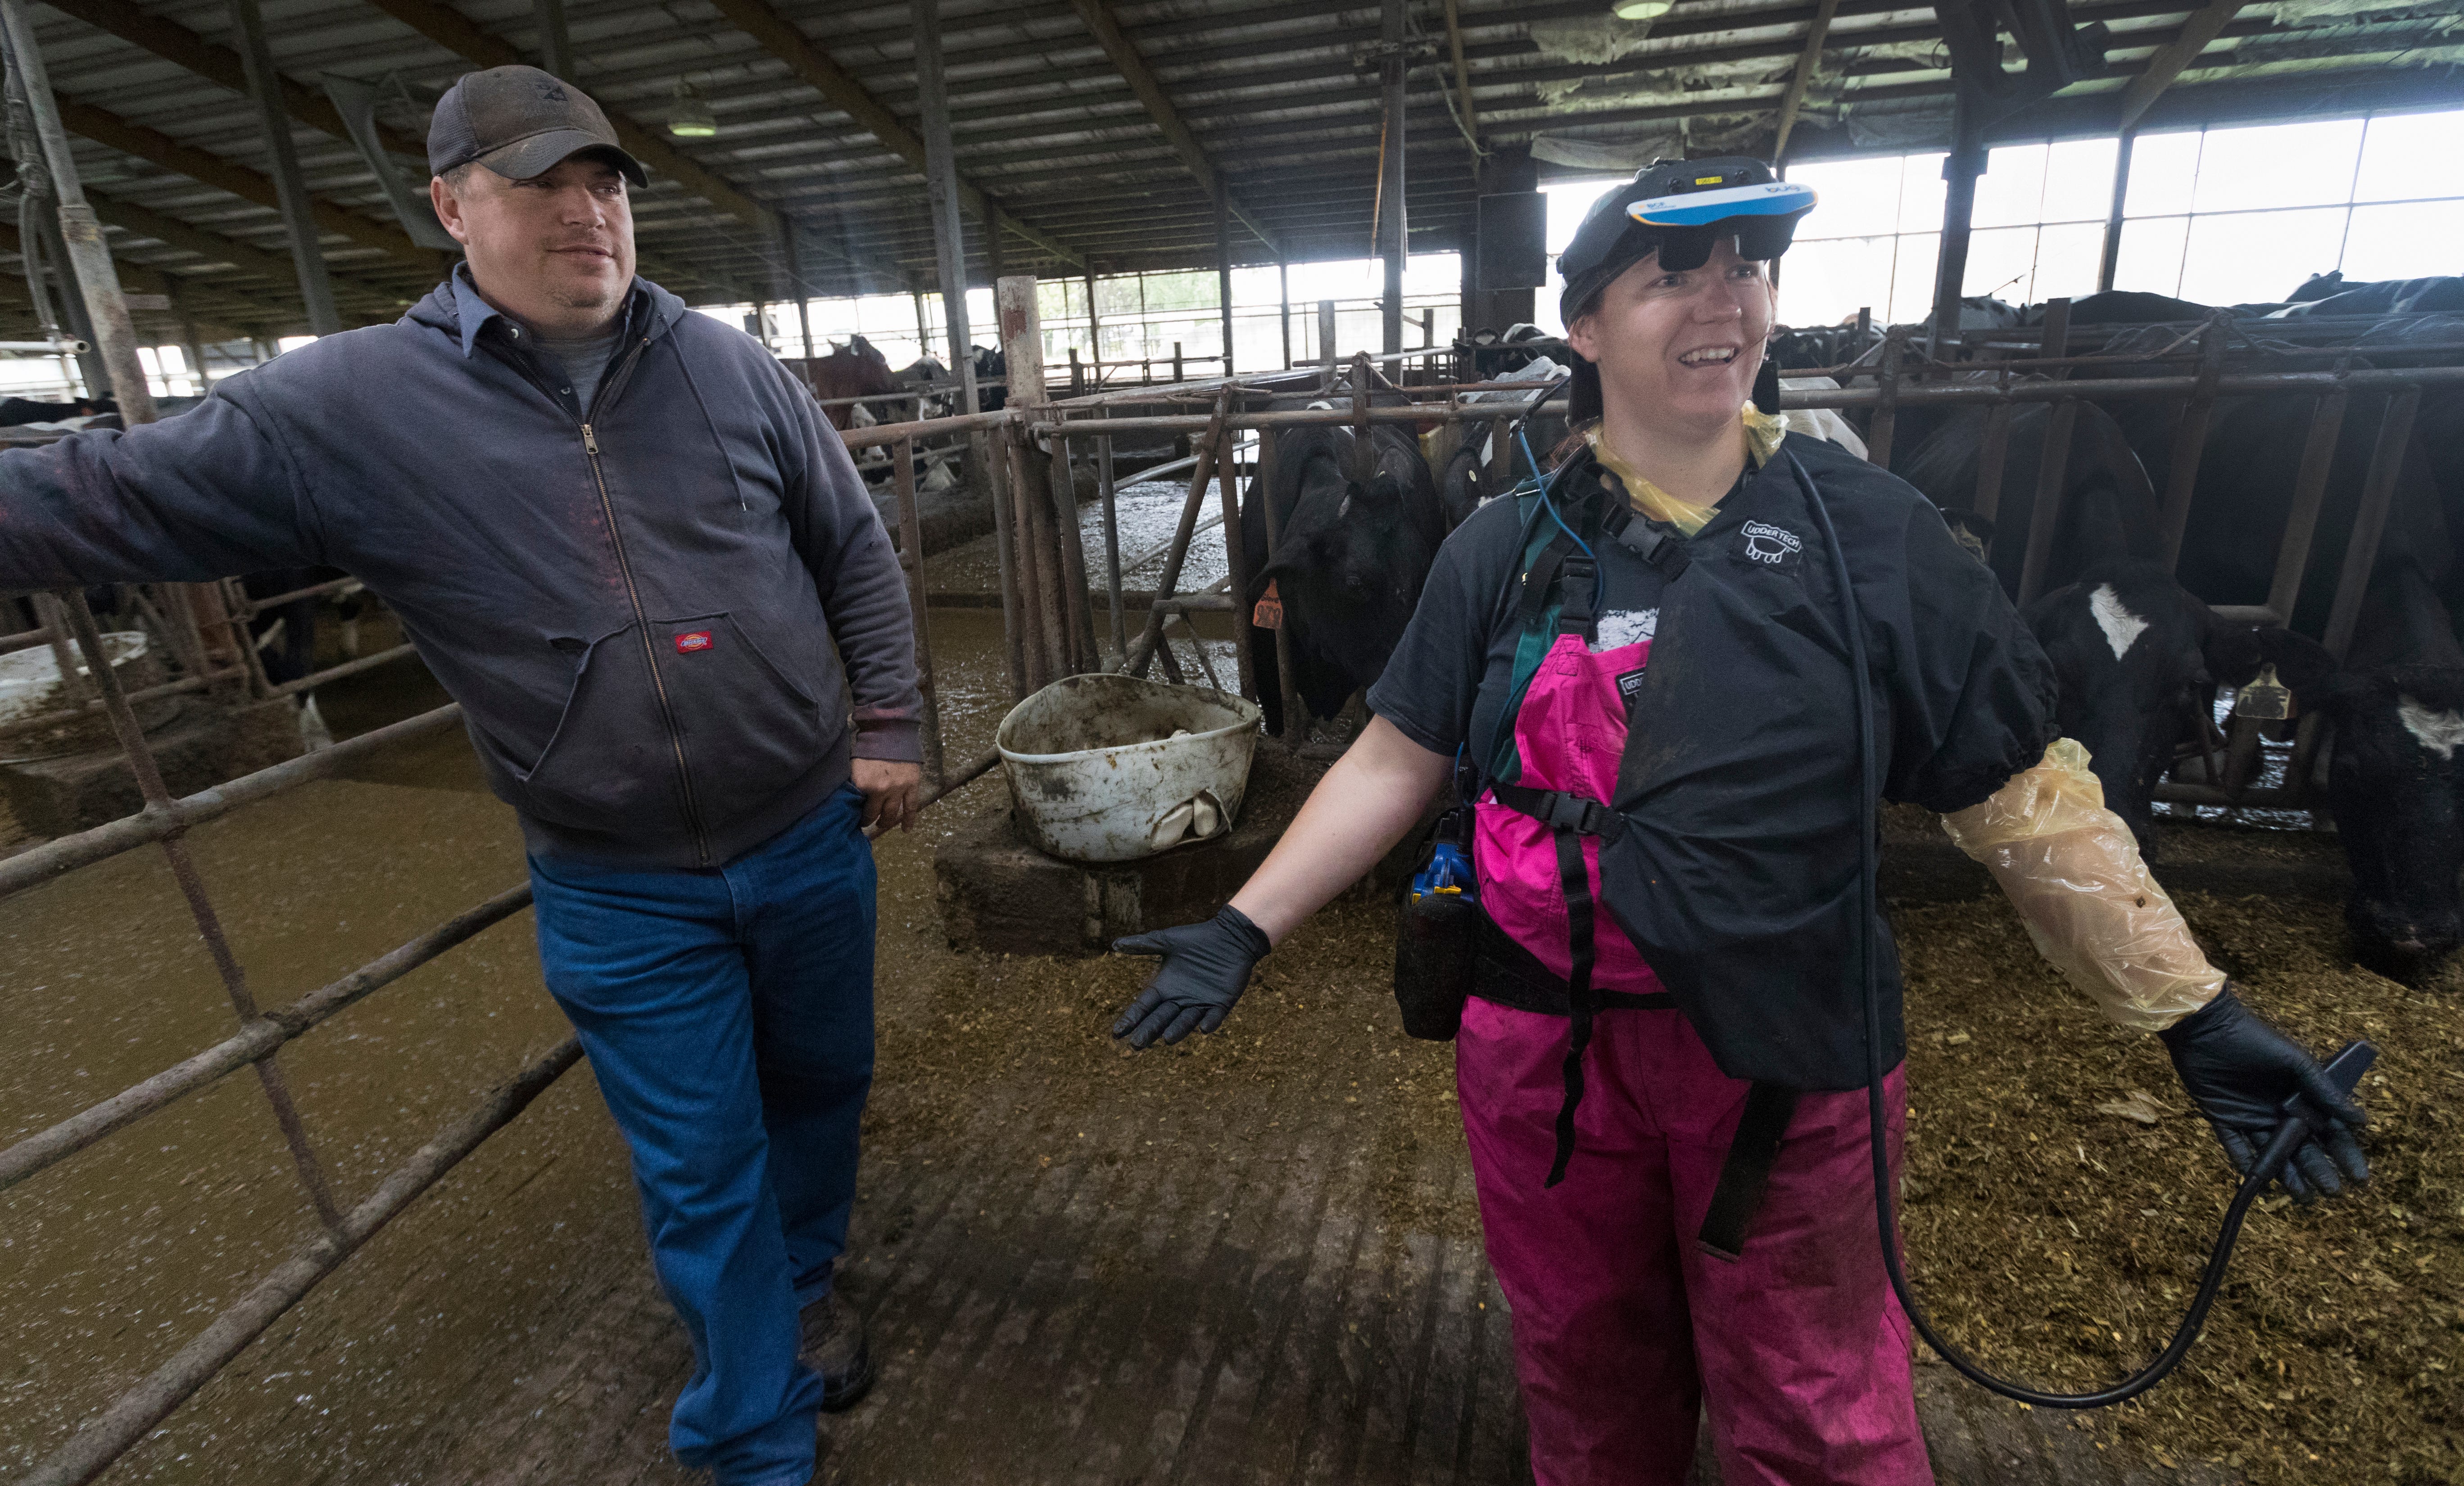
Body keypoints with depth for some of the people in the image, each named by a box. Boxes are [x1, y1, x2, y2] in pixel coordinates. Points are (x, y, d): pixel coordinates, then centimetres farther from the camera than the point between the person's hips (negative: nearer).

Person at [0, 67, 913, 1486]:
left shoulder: (727, 364, -1)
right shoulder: (347, 405, -5)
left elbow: (857, 550, 2)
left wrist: (890, 724, -1)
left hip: (813, 839, 2)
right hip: (622, 894, -1)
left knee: (822, 1083, 21)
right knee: (702, 1171, 11)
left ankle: (807, 1280, 54)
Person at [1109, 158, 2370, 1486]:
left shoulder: (1869, 532, -5)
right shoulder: (1504, 550, -3)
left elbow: (2022, 794, -1)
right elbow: (1393, 764, -3)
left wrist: (2197, 1016, -3)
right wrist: (1244, 930, -7)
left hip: (1791, 1063, 0)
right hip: (1544, 1051, 1)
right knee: (1585, 1372, 24)